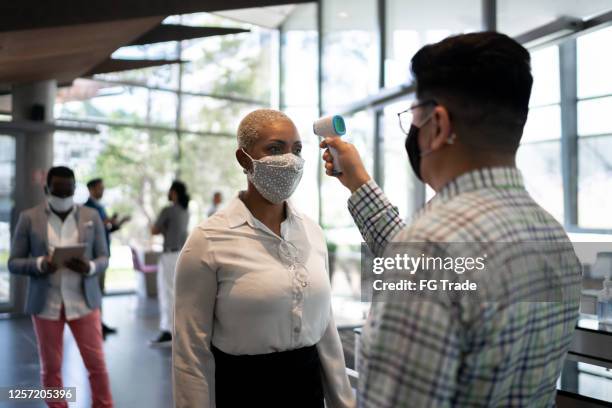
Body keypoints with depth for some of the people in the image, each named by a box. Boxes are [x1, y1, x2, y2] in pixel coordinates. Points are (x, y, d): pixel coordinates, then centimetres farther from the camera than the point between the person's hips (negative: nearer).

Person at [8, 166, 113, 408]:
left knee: (96, 363, 3)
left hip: (84, 302, 0)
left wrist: (89, 267, -17)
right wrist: (39, 264, -20)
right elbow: (13, 263, 0)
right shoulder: (29, 218, 0)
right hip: (46, 304, 0)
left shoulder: (91, 217, 2)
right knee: (50, 367, 9)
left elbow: (104, 258, 5)